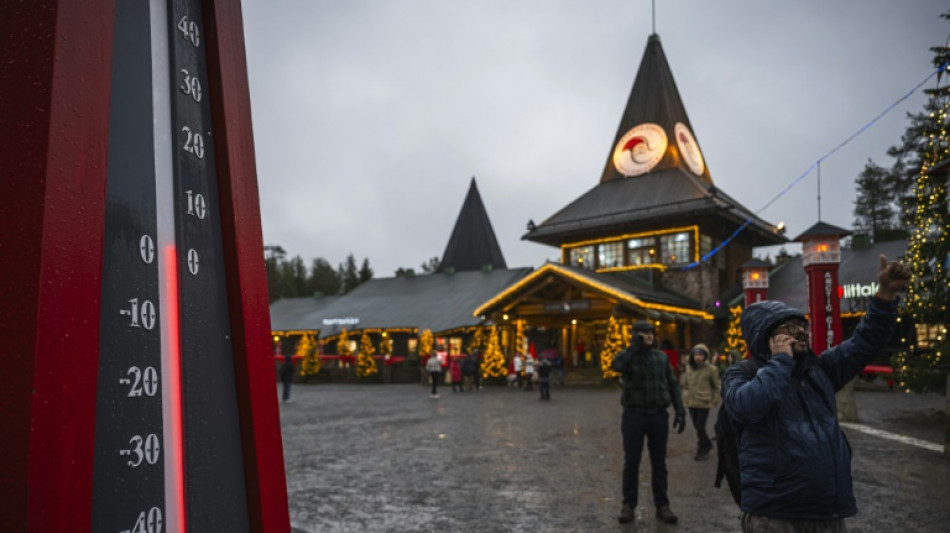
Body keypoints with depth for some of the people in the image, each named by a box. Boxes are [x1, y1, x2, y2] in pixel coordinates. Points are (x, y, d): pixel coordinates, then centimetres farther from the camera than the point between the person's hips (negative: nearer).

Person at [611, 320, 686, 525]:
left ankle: (662, 505, 20)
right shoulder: (628, 355, -2)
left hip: (659, 416, 3)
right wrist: (635, 346, -21)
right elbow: (615, 365, -26)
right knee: (631, 462, 5)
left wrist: (680, 411, 2)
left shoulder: (662, 357, 8)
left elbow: (673, 385, 10)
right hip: (634, 416, -2)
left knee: (659, 462, 10)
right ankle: (628, 504, 16)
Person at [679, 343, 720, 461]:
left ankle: (703, 450, 13)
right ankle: (707, 444, 38)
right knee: (697, 427, 15)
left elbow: (717, 387, -1)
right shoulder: (689, 367, 1)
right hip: (691, 403, 5)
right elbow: (684, 383, 14)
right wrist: (685, 396, 7)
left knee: (700, 427, -6)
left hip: (704, 403, -5)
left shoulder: (711, 369, -9)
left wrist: (714, 401, -5)